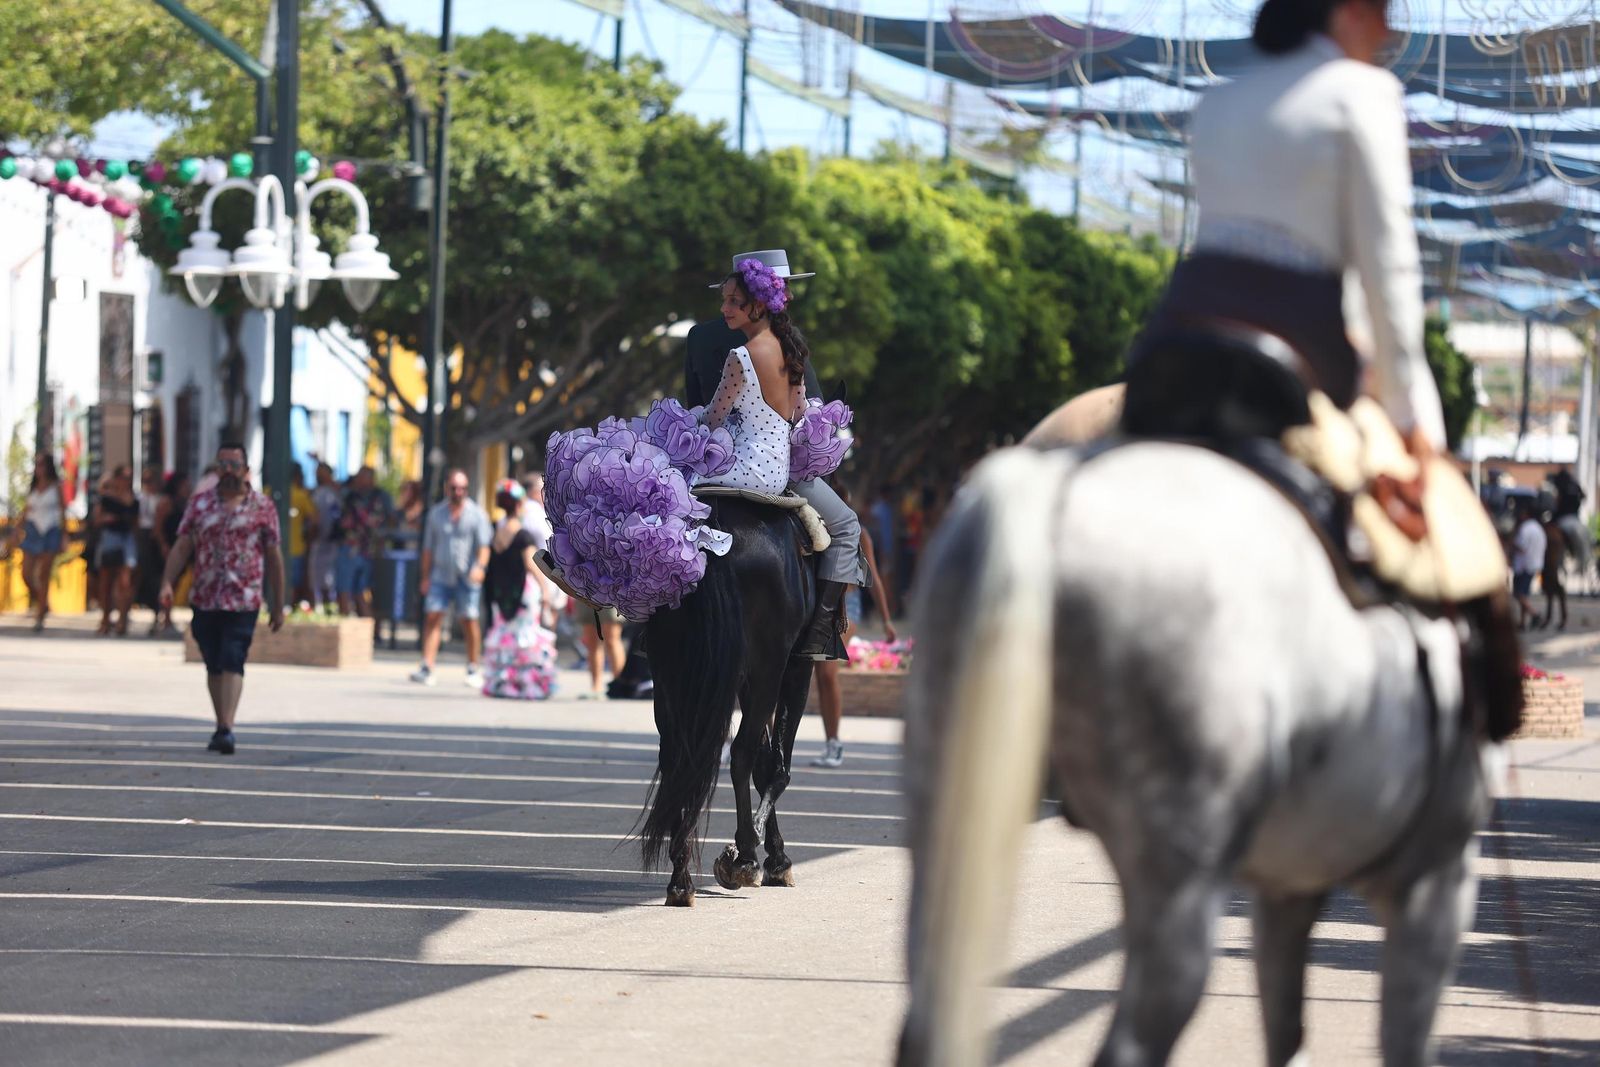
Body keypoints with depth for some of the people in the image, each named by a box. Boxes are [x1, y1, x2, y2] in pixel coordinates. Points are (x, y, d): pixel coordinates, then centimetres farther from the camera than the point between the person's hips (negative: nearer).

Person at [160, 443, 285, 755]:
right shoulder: (199, 504, 10)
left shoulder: (263, 506, 4)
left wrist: (278, 606, 7)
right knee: (214, 666, 10)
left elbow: (274, 557, 7)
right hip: (204, 600, 3)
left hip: (243, 601, -3)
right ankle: (221, 727, 21)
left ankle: (227, 730, -23)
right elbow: (181, 547, 7)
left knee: (232, 663, -15)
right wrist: (167, 582, -9)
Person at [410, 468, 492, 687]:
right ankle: (427, 668, -15)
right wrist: (425, 577, 12)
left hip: (467, 578, -2)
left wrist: (480, 566, -21)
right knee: (433, 616, -10)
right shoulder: (436, 513, 12)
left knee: (469, 620, -2)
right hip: (441, 576, 2)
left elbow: (484, 545, -4)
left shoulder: (477, 514, 3)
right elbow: (429, 548, 16)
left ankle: (473, 669, 12)